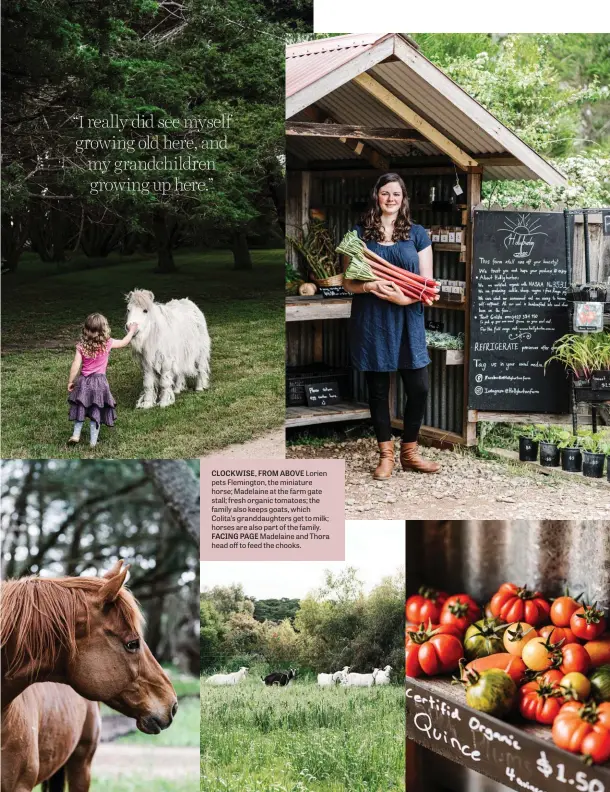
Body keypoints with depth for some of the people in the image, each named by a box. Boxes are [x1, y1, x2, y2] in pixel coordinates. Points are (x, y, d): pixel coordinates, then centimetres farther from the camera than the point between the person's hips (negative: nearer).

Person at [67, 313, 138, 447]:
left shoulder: (81, 346, -7)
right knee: (96, 412, 5)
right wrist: (132, 331, 27)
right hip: (99, 382, -1)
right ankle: (93, 441, 8)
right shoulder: (107, 343, -7)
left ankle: (76, 435, 16)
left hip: (84, 381, 1)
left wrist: (70, 382, 3)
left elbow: (75, 366, -8)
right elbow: (123, 342, 10)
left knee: (80, 409, 18)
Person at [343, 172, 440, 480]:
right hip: (371, 320, 0)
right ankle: (386, 455, 16)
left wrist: (405, 297, -15)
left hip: (407, 320, 1)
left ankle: (409, 452, 14)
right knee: (378, 388, 5)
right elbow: (348, 282, 5)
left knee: (418, 388, -3)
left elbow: (426, 282, 4)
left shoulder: (417, 234, 7)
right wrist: (370, 286, -16)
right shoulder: (360, 233, 6)